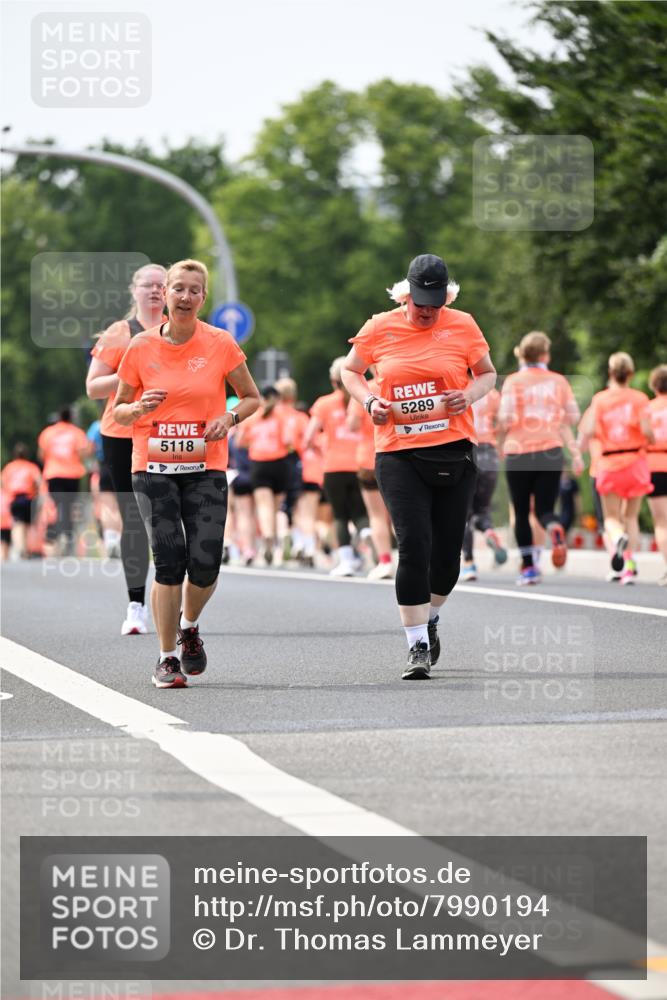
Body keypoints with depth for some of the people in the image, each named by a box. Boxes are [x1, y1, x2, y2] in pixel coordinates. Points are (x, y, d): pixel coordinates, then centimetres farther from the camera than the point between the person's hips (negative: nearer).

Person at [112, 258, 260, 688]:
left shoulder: (221, 344, 0)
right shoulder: (141, 347, 1)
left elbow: (252, 398, 10)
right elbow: (119, 410, 10)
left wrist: (230, 416, -10)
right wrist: (139, 408, -12)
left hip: (205, 470, 0)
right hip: (154, 469, 0)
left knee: (205, 564, -7)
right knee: (169, 561, -11)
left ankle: (189, 627, 26)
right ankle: (167, 658, 1)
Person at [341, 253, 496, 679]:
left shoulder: (463, 326, 3)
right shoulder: (379, 329, 2)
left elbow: (488, 374, 15)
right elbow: (350, 371, 17)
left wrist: (470, 394, -7)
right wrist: (370, 401, -3)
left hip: (454, 452, 1)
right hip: (399, 455, -1)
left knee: (448, 549, 5)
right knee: (414, 545, -13)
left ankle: (430, 620, 34)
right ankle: (418, 646, -8)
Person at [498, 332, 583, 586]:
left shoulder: (513, 381, -3)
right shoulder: (558, 381, 6)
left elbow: (506, 419, -12)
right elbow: (572, 417, 6)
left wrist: (503, 437, 9)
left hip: (518, 452, -2)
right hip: (551, 450, 2)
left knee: (521, 513, 10)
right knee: (545, 509, 5)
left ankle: (528, 567, 8)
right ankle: (556, 531, -31)